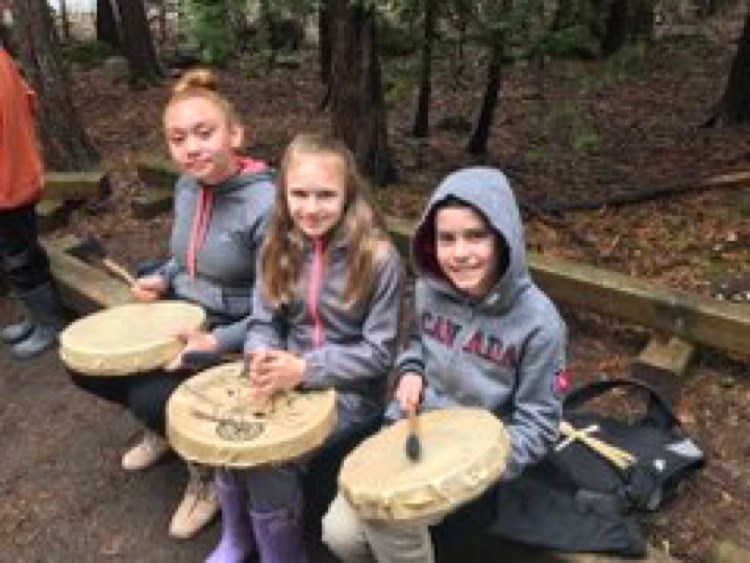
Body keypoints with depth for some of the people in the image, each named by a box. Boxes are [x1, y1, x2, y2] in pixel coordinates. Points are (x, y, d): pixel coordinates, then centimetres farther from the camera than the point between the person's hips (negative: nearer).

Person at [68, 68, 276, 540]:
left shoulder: (266, 204, -26)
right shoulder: (188, 186, -1)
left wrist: (217, 343, -32)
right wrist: (163, 278, 0)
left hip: (235, 332, -8)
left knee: (152, 398, -24)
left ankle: (206, 468, 9)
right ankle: (164, 425, 28)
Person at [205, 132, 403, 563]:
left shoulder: (378, 258, -18)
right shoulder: (279, 248, -2)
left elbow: (379, 352, -15)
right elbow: (264, 322, 3)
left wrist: (305, 369, -25)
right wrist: (263, 358, -21)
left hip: (353, 390, -4)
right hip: (290, 377, 5)